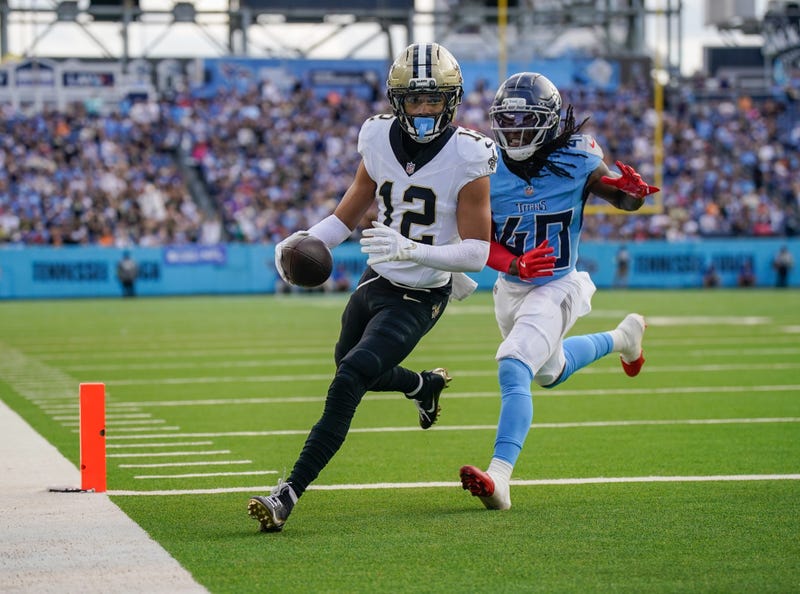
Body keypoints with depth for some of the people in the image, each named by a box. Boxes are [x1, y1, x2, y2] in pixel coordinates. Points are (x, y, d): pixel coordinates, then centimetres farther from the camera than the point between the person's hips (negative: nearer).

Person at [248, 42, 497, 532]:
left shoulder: (467, 159, -21)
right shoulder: (379, 140, -5)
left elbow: (477, 252, -23)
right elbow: (351, 213, 7)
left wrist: (411, 250, -38)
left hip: (419, 299, -7)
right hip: (375, 283, 7)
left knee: (348, 383, -20)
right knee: (354, 369, 28)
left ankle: (288, 496, -18)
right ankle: (426, 386, 58)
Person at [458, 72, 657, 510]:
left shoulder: (575, 161, -16)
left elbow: (622, 199, -4)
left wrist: (633, 190, -30)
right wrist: (514, 264, -29)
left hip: (556, 289, -5)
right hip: (510, 289, 5)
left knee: (513, 369, -27)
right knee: (551, 372, 28)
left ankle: (498, 478, -34)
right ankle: (621, 337, 57)